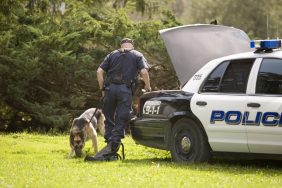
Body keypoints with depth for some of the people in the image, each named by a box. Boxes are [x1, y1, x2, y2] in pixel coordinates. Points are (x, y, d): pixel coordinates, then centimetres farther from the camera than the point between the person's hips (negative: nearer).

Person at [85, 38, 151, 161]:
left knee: (109, 119, 12)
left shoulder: (112, 54, 19)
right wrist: (148, 87, 11)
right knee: (121, 120, -1)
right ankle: (113, 146, -13)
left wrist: (102, 88, 14)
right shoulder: (138, 56, 15)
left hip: (110, 88, 2)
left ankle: (110, 146, 11)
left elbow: (99, 71, 9)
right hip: (125, 89, -2)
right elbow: (144, 72, -2)